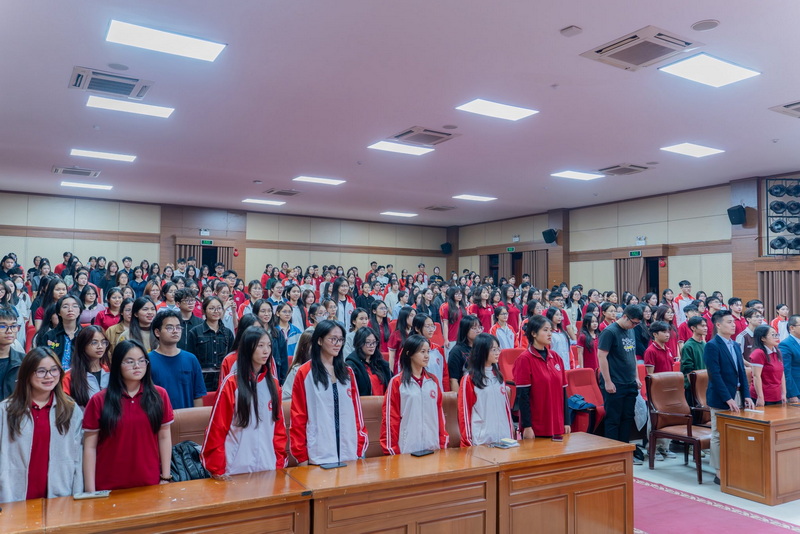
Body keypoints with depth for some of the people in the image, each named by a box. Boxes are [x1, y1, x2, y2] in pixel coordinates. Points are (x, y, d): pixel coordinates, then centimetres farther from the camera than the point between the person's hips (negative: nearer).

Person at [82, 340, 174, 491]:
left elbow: (164, 437, 2)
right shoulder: (99, 401, -5)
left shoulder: (159, 395, -1)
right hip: (109, 488, -1)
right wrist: (90, 490, -6)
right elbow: (90, 447, -3)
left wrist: (165, 478, 1)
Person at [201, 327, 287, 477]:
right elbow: (217, 428, -5)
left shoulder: (273, 383, 6)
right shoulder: (231, 383, -7)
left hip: (268, 466, 4)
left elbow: (279, 426, 10)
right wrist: (217, 468, -6)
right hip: (237, 468, -3)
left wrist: (280, 461, 5)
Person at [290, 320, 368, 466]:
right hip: (319, 455, -4)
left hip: (349, 453, 4)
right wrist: (301, 455, -5)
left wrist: (360, 448, 7)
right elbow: (298, 416, -4)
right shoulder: (304, 373, -3)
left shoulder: (347, 373, 10)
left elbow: (356, 412, 11)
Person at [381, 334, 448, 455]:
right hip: (407, 449, -4)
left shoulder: (433, 381, 9)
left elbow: (439, 412, 12)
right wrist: (392, 450, -5)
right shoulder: (396, 382, -4)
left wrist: (443, 443, 9)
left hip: (432, 446, 4)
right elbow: (390, 416, -4)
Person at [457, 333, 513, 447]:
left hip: (503, 437, 5)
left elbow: (506, 405, 15)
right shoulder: (469, 379, -5)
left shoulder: (498, 376, 12)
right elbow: (464, 411, -5)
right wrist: (468, 441, -7)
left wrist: (511, 433, 12)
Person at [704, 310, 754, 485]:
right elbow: (715, 375, -18)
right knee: (719, 436, 1)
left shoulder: (735, 345, 13)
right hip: (720, 398, -7)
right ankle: (720, 474, 8)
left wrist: (746, 395, 3)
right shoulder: (712, 346, -12)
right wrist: (728, 399, -20)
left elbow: (742, 373, 13)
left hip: (737, 395, 7)